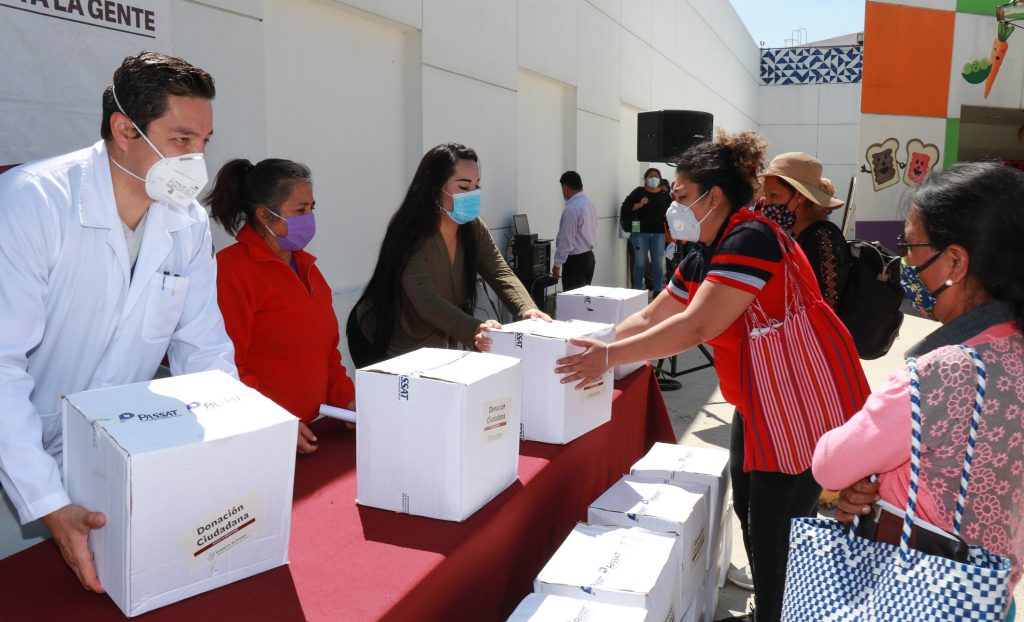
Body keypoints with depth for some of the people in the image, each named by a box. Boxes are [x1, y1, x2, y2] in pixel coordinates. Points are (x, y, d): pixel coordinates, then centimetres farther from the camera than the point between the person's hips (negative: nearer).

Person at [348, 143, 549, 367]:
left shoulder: (473, 228, -7)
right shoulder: (410, 234, -27)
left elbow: (501, 273, -15)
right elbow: (426, 300, -38)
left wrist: (528, 311, -35)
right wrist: (473, 330, -55)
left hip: (435, 346, 6)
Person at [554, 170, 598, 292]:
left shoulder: (572, 209, -20)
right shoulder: (590, 203, 8)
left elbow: (566, 239, -19)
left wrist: (557, 264, -13)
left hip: (575, 260, -9)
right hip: (589, 256, 9)